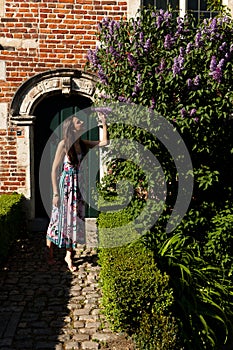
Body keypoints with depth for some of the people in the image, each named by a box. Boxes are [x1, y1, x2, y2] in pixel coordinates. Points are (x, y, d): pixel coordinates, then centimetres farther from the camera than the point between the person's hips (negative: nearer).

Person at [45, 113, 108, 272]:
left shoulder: (83, 144, 6)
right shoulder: (64, 144, -12)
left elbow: (104, 142, 9)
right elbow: (54, 169, -12)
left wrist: (104, 123, 3)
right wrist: (56, 193, -14)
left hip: (79, 185, 6)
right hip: (66, 184, -6)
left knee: (75, 219, 9)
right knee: (60, 218, 4)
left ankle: (69, 255, 19)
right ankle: (49, 252, 21)